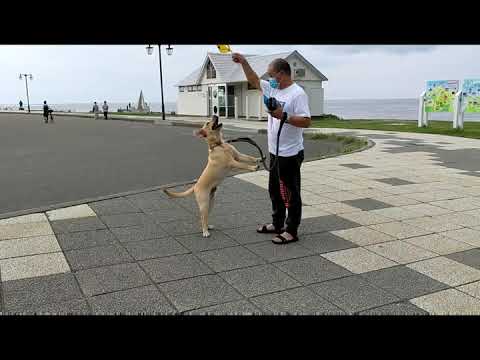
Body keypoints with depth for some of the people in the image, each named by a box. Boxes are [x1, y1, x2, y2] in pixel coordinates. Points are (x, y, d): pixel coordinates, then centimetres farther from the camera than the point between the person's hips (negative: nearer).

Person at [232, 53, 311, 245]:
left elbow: (306, 121, -23)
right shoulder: (273, 89, 10)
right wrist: (243, 62, 15)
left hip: (290, 155, -9)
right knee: (275, 191, 19)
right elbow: (254, 80, 23)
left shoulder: (297, 93, -16)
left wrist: (284, 116, -29)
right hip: (275, 153, 9)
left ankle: (291, 231, 10)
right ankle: (277, 224, 33)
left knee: (291, 194, 1)